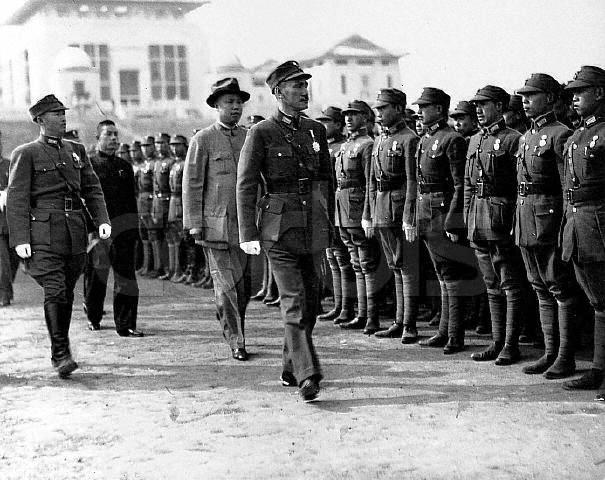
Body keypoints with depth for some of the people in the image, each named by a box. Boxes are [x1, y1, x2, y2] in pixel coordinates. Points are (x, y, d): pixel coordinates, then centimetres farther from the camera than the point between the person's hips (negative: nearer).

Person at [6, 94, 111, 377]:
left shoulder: (76, 151, 17)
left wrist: (102, 220, 1)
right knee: (55, 291, -13)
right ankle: (60, 354, -10)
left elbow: (91, 188, 17)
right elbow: (16, 199, -4)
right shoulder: (26, 154, 1)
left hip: (75, 234, 5)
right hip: (43, 234, -5)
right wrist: (20, 239, -13)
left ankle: (60, 349, 22)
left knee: (67, 293, 9)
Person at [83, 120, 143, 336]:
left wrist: (134, 228, 11)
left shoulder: (125, 166, 13)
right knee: (95, 274, 9)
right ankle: (93, 317, 31)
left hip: (123, 229, 3)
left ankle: (126, 324, -3)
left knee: (126, 274, -4)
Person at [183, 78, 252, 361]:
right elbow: (191, 185, -1)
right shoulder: (203, 140, 0)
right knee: (228, 285, -4)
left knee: (245, 285, 6)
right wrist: (194, 225, -7)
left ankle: (228, 322, 29)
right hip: (217, 225, -4)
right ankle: (236, 342, 5)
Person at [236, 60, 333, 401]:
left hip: (314, 228, 6)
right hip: (280, 229, -5)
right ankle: (307, 376, -13)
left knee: (311, 301, 9)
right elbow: (246, 185, -6)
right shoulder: (261, 134, -5)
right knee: (295, 302, -11)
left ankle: (291, 369, 24)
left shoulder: (316, 130, 11)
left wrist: (329, 222, 20)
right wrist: (248, 235, -11)